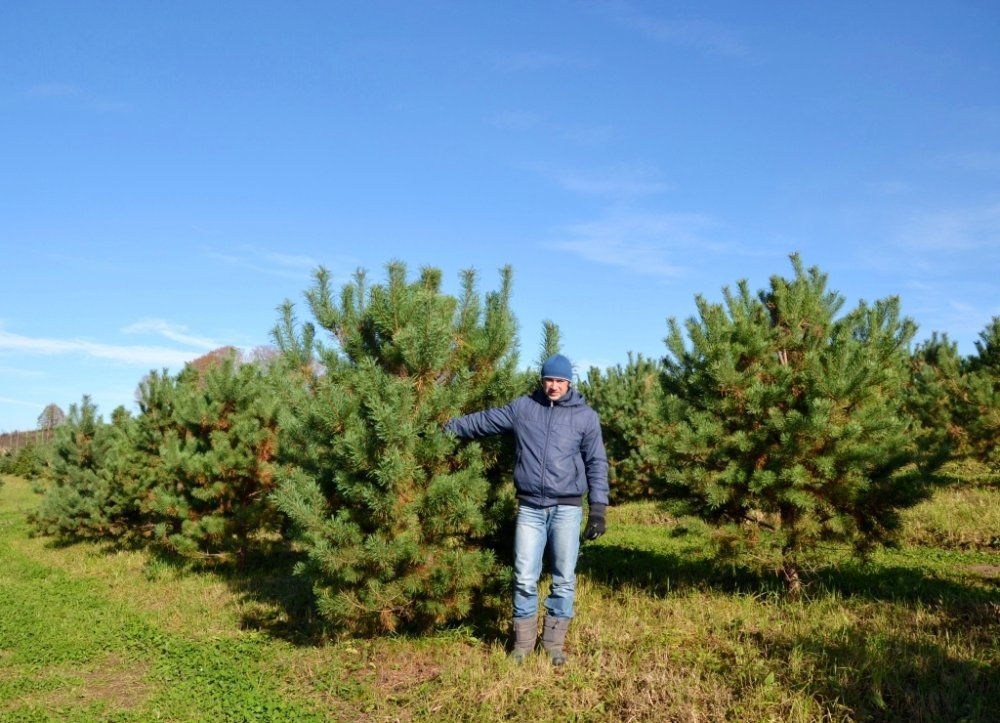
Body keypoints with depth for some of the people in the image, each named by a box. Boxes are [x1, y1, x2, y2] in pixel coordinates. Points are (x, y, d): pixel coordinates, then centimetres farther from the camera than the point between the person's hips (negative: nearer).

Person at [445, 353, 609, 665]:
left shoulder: (585, 416, 2)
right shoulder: (522, 407, 5)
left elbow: (597, 464, 3)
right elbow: (483, 421, 15)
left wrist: (598, 508, -3)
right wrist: (444, 428, 15)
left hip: (567, 509, -1)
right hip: (530, 508, 1)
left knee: (564, 580, 4)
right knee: (525, 578, 1)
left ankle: (554, 643, 18)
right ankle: (523, 642, 16)